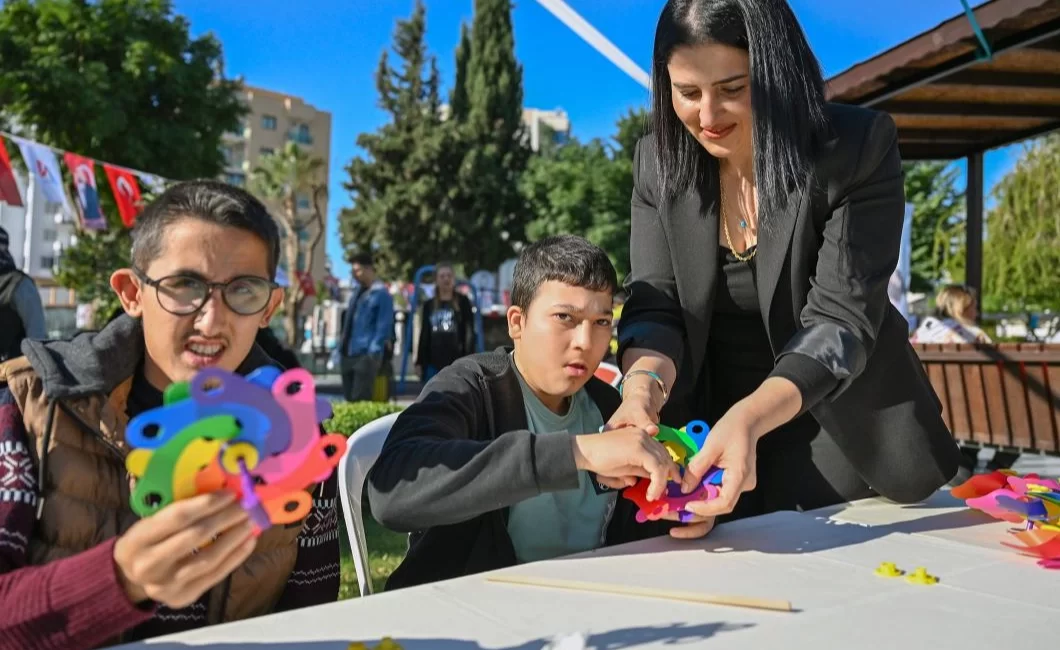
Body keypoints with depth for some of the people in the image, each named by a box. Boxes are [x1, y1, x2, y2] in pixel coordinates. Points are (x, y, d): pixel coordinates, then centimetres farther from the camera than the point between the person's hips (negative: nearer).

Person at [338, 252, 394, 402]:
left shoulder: (381, 294, -8)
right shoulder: (356, 290, 15)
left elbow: (383, 327, -12)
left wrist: (373, 351, -18)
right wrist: (342, 346, 17)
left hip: (366, 355, -8)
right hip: (347, 353, 8)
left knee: (360, 400, -9)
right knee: (349, 399, 12)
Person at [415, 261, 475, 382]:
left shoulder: (463, 301, 3)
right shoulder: (428, 305, 11)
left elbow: (470, 331, -1)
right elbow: (424, 335, 12)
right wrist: (419, 361, 9)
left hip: (457, 363, -3)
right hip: (433, 363, 3)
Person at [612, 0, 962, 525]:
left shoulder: (859, 148, -18)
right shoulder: (658, 161, -6)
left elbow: (840, 319, -24)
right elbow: (654, 306, -10)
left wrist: (748, 418, -41)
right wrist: (642, 388, -33)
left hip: (848, 438, -2)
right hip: (710, 434, 3)